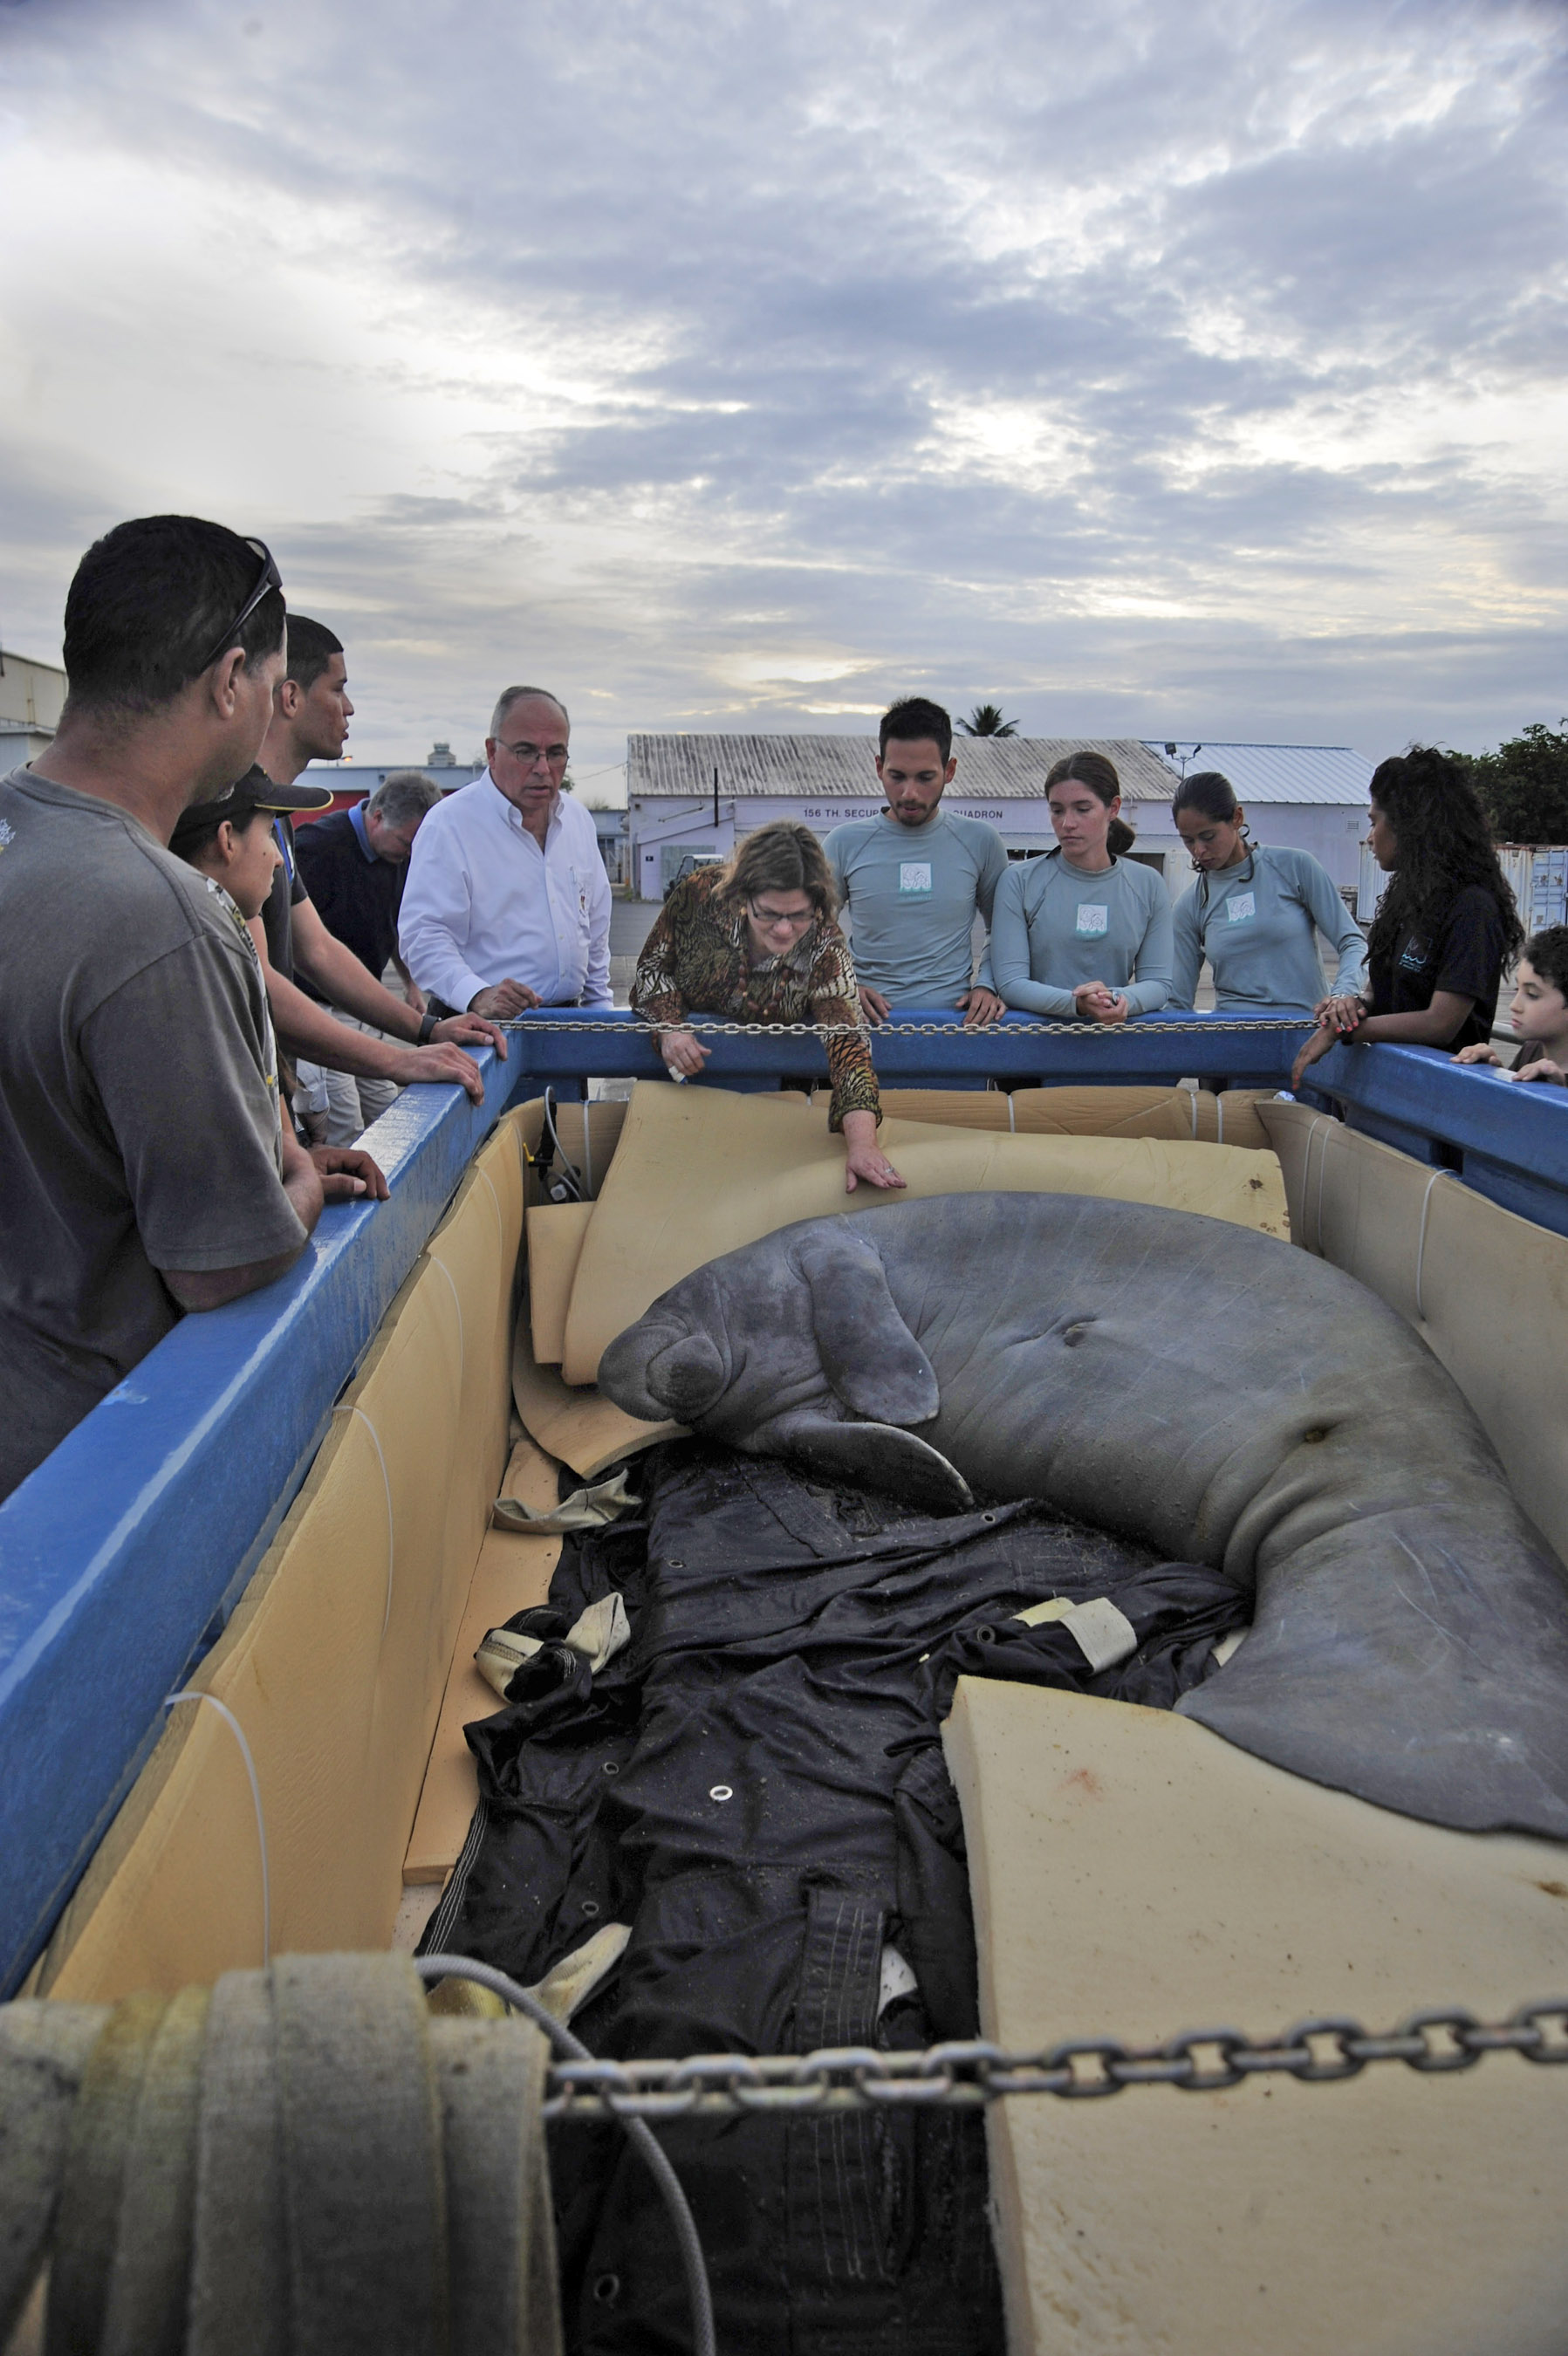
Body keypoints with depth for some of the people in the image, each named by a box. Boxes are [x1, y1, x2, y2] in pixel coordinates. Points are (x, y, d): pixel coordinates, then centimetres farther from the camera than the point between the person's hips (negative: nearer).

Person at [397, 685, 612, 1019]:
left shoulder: (578, 820, 18)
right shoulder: (448, 825, -4)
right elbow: (423, 936, -13)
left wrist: (601, 1007, 22)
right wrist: (477, 996, -28)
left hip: (568, 1023, 5)